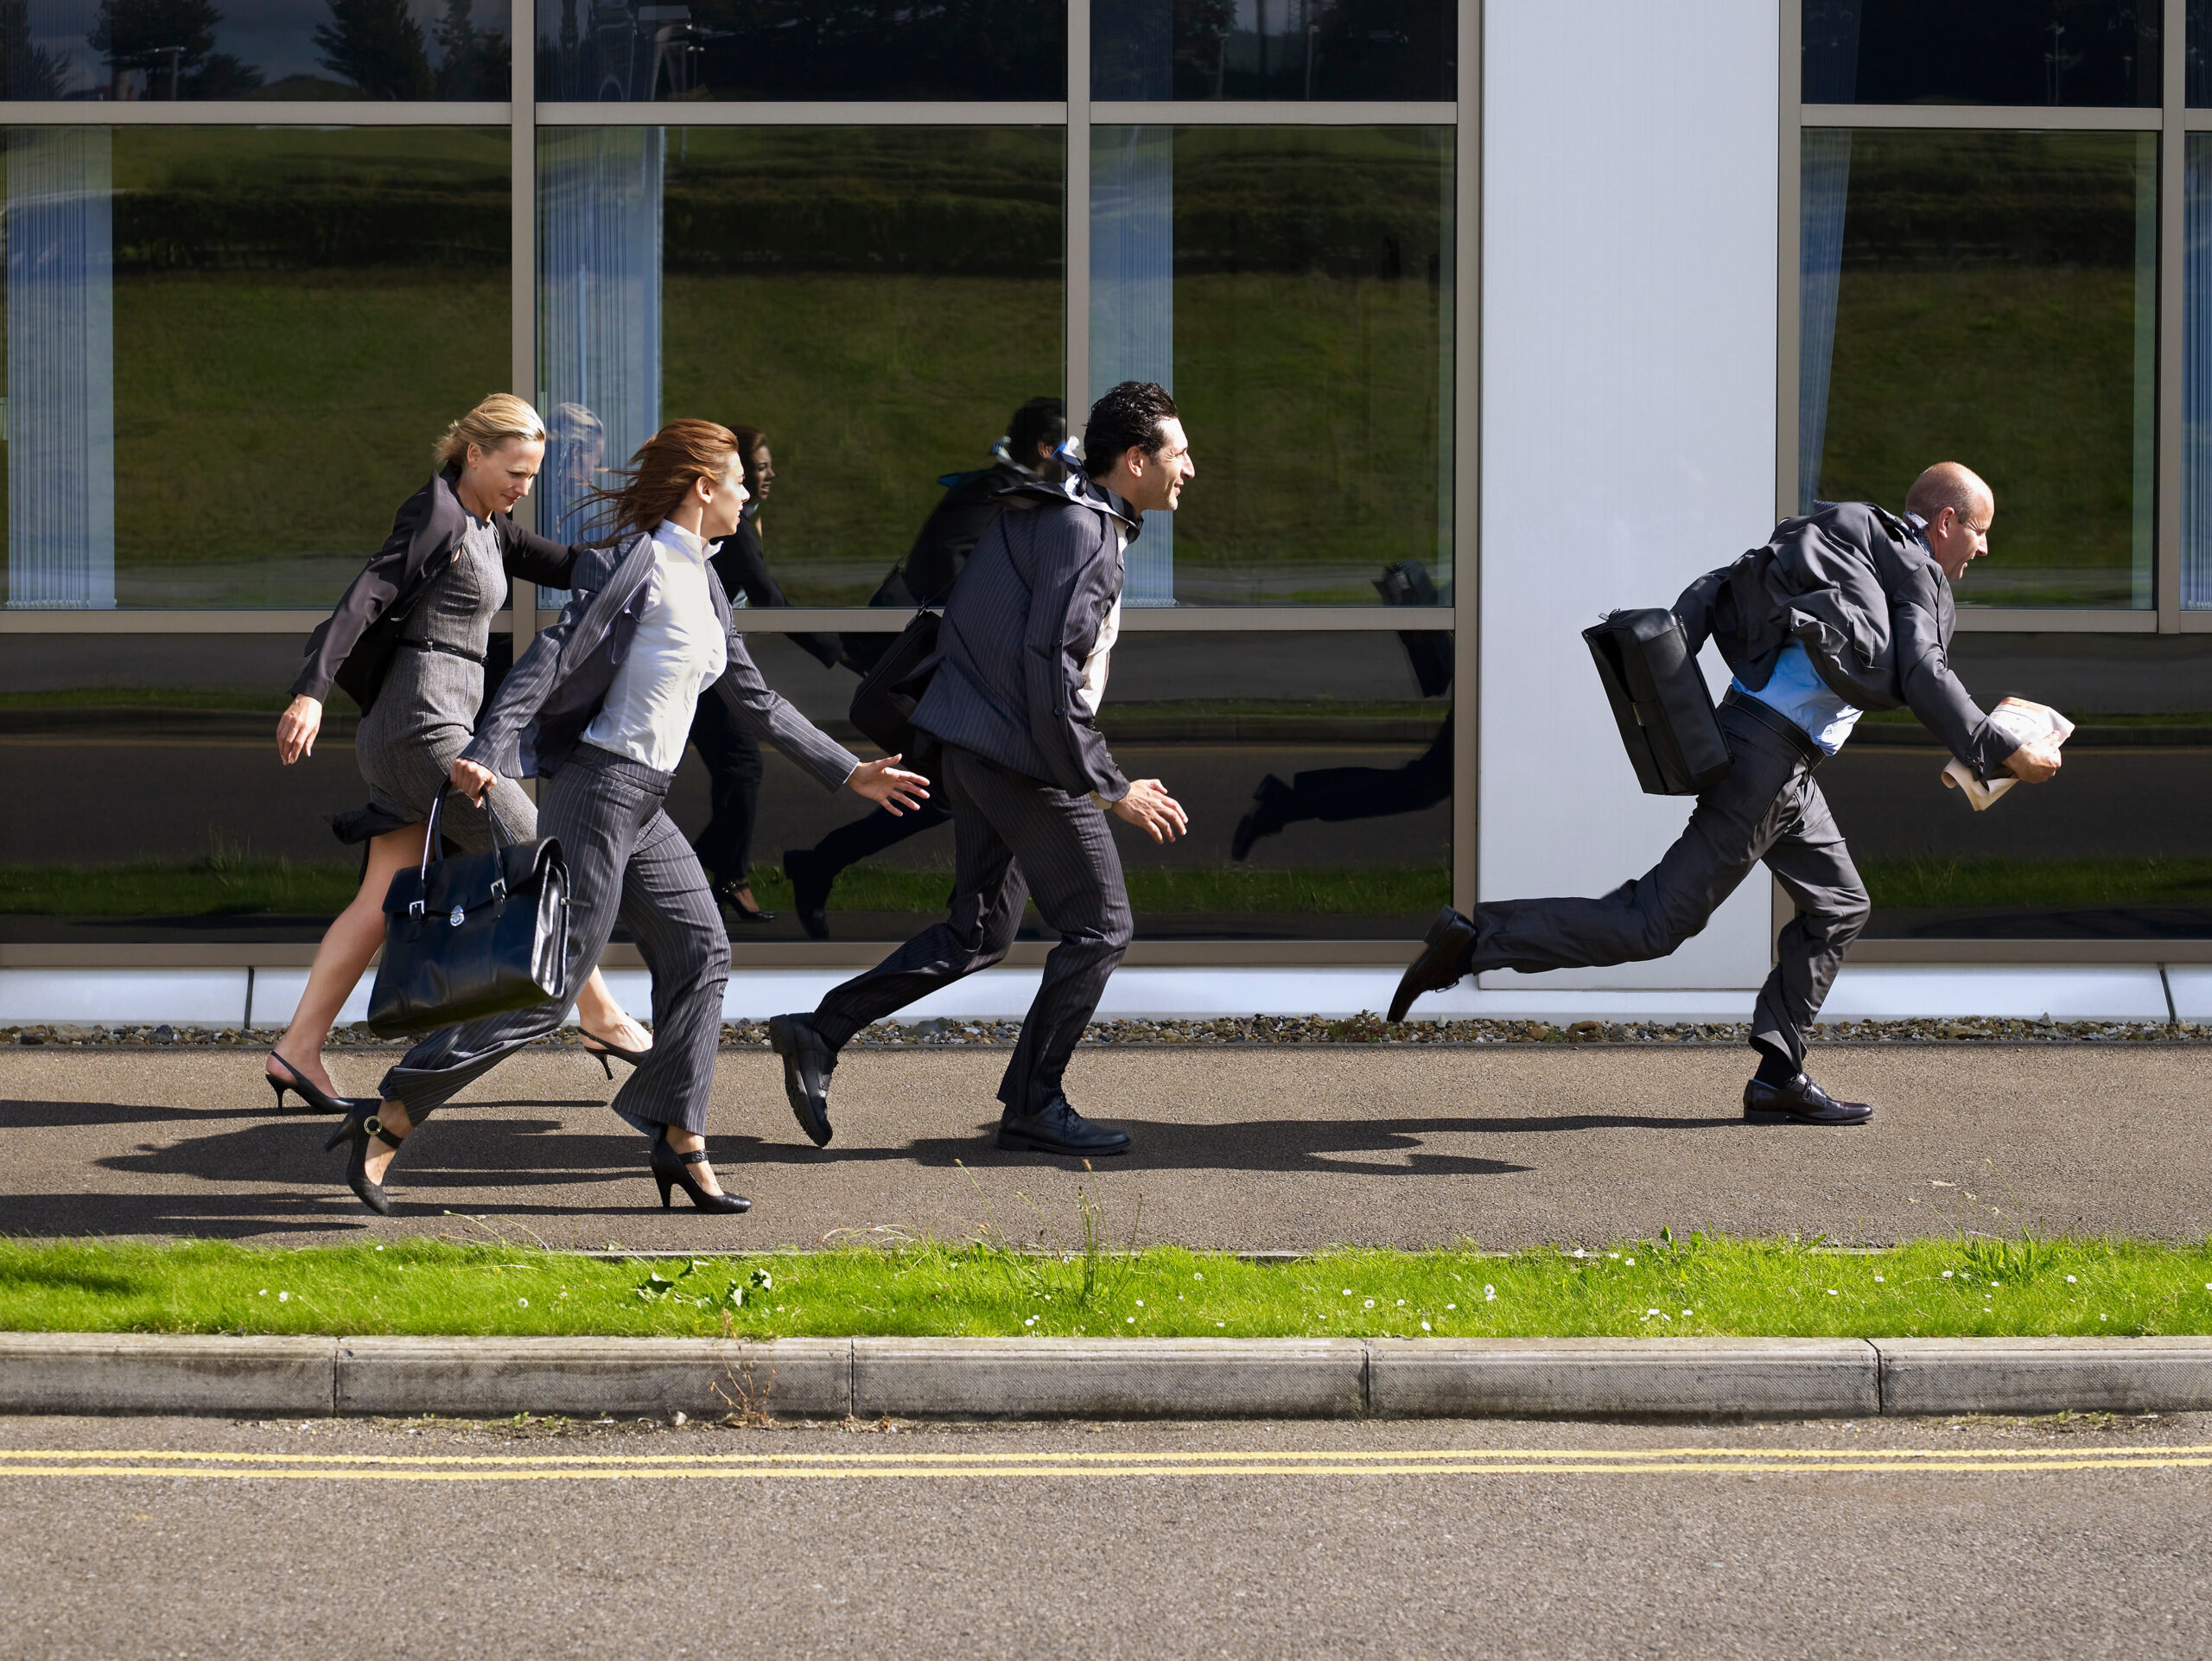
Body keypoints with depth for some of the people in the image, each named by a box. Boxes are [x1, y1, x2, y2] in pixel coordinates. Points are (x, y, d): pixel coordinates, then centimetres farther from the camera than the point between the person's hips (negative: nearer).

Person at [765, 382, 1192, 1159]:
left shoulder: (1048, 516, 15)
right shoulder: (1081, 534, -17)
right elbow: (1052, 672, -23)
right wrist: (1109, 788, -19)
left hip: (977, 750, 10)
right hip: (1027, 759, -10)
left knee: (976, 932, 15)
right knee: (1098, 926, 1)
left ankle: (821, 1031, 9)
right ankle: (1033, 1105, 6)